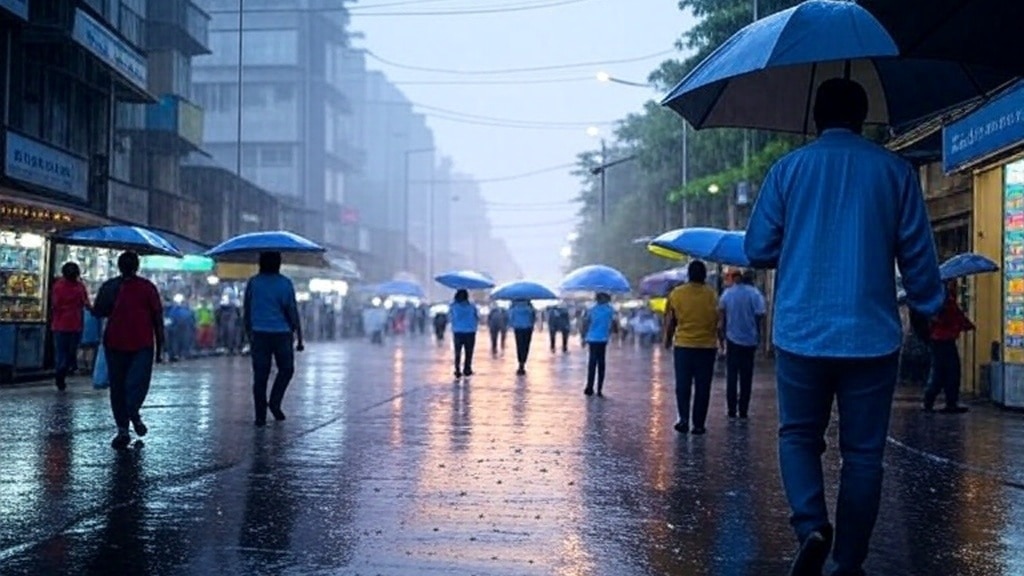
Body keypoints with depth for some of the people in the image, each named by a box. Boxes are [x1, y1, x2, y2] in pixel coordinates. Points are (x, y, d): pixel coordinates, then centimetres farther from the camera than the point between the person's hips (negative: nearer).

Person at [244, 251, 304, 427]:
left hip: (259, 334, 2)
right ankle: (275, 401, 1)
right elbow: (293, 312, -4)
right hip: (281, 334, -2)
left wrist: (249, 334, 18)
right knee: (286, 369, 17)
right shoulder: (285, 284, -3)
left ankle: (260, 417, 2)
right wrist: (299, 338, 0)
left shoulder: (253, 283, 4)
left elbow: (246, 311, 8)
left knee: (260, 376, 3)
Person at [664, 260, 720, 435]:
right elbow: (718, 322, 1)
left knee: (683, 385, 9)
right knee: (702, 387, 6)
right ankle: (698, 424, 7)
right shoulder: (711, 295, -3)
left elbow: (670, 321, 3)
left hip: (683, 345, 0)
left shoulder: (676, 293, -2)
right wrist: (718, 342, 16)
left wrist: (668, 339, 17)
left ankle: (684, 419, -2)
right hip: (707, 347, 0)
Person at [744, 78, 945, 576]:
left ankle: (811, 527, -8)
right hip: (871, 335, 0)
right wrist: (930, 309, 18)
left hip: (801, 333, 0)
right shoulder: (894, 171, 4)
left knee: (798, 436, 15)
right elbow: (918, 255, 3)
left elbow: (758, 250, 3)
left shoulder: (788, 169, 3)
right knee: (863, 452, 9)